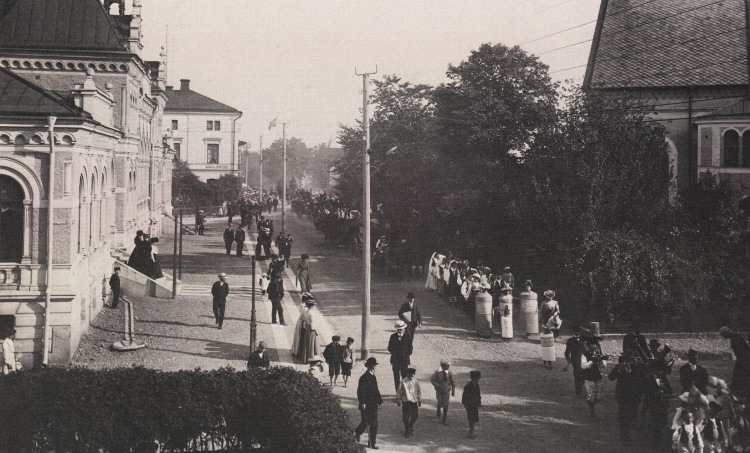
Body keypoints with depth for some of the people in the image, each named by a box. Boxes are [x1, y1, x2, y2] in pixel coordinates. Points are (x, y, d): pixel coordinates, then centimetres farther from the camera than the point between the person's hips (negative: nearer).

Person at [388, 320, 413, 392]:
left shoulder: (407, 336, 0)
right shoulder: (393, 337, 3)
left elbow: (410, 348, 2)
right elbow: (389, 348, 7)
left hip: (405, 359, -1)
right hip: (395, 360, 1)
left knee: (405, 376, 1)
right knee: (396, 377, 4)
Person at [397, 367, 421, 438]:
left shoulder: (416, 382, 1)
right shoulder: (403, 382, -7)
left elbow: (419, 391, 14)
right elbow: (398, 392, 1)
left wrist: (419, 400, 16)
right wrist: (398, 401, 3)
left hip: (414, 401, 3)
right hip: (405, 402, -2)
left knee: (415, 416, 5)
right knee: (406, 417, -1)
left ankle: (411, 427, 35)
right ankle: (406, 432, 14)